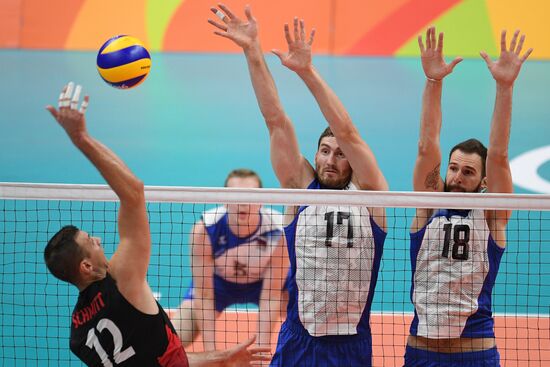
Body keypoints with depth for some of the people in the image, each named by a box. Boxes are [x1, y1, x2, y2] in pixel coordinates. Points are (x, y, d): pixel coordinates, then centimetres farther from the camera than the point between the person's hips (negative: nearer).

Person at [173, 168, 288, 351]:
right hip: (217, 283, 0)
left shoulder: (278, 231, -34)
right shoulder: (204, 230, -33)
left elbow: (272, 294, -27)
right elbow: (204, 294, -26)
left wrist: (262, 347, -33)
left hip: (263, 283, 0)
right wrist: (210, 349, -29)